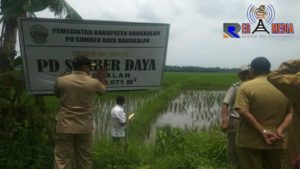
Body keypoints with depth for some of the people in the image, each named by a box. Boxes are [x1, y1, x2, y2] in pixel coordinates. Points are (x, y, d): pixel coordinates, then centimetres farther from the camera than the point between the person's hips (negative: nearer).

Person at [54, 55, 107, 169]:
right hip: (85, 128, 0)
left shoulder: (60, 81, -4)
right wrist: (102, 78, 35)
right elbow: (103, 90, 18)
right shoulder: (94, 83, -5)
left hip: (65, 127, 0)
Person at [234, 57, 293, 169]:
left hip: (250, 141, -3)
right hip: (276, 142, 4)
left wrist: (262, 131, -17)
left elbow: (244, 112, -19)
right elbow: (291, 112, 0)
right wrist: (281, 129, -11)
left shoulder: (246, 87, -8)